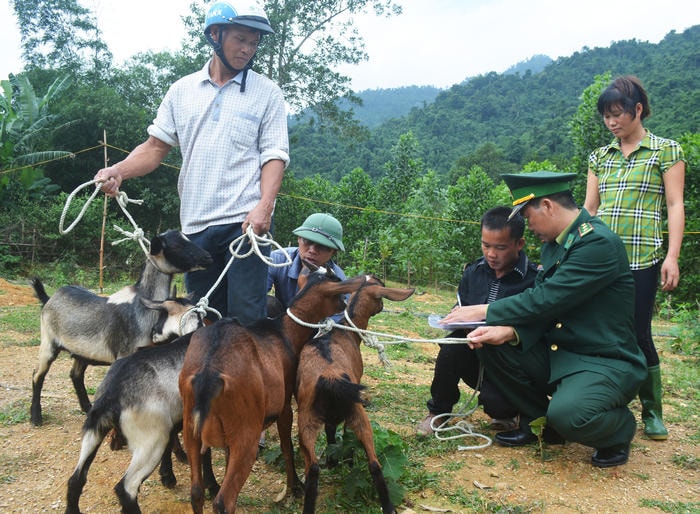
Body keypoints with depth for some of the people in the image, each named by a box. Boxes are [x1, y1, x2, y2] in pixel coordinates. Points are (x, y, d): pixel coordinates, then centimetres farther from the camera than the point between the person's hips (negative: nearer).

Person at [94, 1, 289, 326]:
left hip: (246, 221, -3)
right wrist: (119, 171, -6)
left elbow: (274, 155, -2)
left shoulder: (266, 93, 5)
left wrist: (264, 205, -19)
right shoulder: (182, 90, 13)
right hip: (195, 224, 4)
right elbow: (157, 145, 13)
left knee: (245, 317, -7)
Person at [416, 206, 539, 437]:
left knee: (496, 403, -29)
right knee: (453, 342, -26)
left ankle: (509, 411, 14)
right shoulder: (474, 271, 2)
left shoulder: (534, 279, -15)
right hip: (476, 355, 5)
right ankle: (438, 412, -3)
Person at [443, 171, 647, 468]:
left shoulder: (599, 242, -21)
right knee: (492, 346, -7)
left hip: (607, 363, -8)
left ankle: (620, 427, 5)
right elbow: (541, 305, 1)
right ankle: (538, 422, 12)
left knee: (567, 414, -33)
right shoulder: (554, 243, 8)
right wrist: (509, 332, -19)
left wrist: (484, 312, -17)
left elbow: (545, 299, -25)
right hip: (557, 353, 8)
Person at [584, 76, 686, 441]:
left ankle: (652, 412, 16)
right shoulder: (600, 157, 15)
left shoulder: (666, 150, 4)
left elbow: (675, 206, -1)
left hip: (642, 257, -4)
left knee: (638, 333, -2)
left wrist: (672, 256, -10)